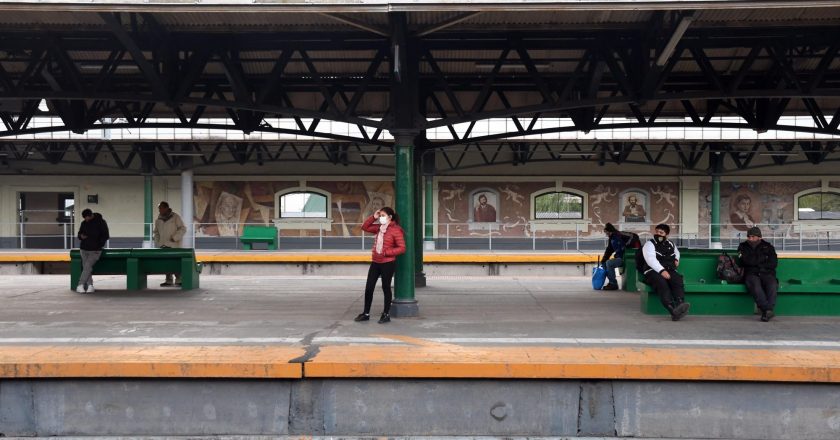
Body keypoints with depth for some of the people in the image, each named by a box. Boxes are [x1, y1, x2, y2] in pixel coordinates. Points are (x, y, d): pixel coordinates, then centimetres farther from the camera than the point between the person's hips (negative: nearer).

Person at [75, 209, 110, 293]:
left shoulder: (101, 222, -5)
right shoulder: (84, 223, 8)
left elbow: (106, 236, -2)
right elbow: (79, 233, 19)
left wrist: (99, 245, -9)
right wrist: (81, 236, -5)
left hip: (95, 251, -5)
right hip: (84, 249, 5)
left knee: (87, 266, -17)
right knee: (86, 267, -3)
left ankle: (80, 285, -14)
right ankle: (90, 286, -2)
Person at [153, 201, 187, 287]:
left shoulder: (175, 217, -3)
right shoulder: (158, 220, 13)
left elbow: (183, 229, -4)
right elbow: (156, 232, 22)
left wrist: (175, 238, -13)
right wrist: (157, 243, 11)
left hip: (173, 245, -5)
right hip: (163, 245, 5)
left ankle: (179, 280, 1)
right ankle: (168, 281, 8)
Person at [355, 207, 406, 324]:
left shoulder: (396, 230, -12)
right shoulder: (379, 228, 10)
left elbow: (402, 248, -15)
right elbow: (365, 227, 19)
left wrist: (386, 252, -19)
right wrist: (373, 217, 5)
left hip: (388, 264, -7)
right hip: (375, 262, 7)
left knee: (386, 288, 4)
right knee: (369, 287, 7)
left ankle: (386, 315, 16)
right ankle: (366, 313, 18)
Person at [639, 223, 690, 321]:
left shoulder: (671, 244, 23)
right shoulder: (649, 244, 4)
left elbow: (677, 252, 48)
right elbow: (651, 259, -13)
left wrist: (676, 259, 25)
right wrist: (662, 271, -27)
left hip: (670, 271, 5)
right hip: (653, 272, -5)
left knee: (678, 280, -32)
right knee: (661, 283, -38)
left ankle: (680, 305, -54)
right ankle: (673, 310, -54)